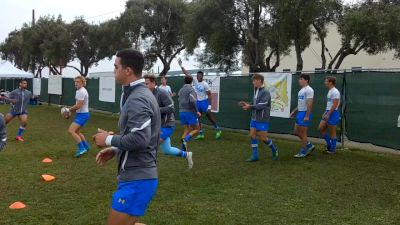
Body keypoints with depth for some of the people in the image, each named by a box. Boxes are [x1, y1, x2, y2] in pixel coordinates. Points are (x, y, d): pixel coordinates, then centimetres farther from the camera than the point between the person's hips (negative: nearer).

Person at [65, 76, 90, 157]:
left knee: (71, 131, -17)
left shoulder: (81, 91, -19)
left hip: (82, 115, -11)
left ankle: (82, 149, -15)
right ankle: (85, 146, 31)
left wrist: (69, 109, -12)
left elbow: (78, 105, -24)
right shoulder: (80, 91, 14)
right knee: (76, 131, 22)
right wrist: (70, 109, 9)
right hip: (81, 114, 11)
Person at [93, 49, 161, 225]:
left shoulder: (137, 99, -19)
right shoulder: (141, 95, 13)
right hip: (139, 175, 10)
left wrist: (109, 140, -14)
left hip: (136, 179, -10)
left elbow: (139, 138, -30)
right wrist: (115, 150, 12)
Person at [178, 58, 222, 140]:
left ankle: (218, 130, 11)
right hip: (198, 102, 6)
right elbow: (187, 73, -1)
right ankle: (201, 134, 15)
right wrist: (181, 66, -6)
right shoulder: (195, 81, -2)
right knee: (197, 118, 7)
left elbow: (209, 95, -12)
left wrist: (209, 105, -17)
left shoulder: (205, 84, -15)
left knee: (209, 116, -4)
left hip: (204, 102, -6)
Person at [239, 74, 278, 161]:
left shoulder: (265, 92, -15)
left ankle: (274, 150, 25)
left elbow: (261, 106, -22)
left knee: (263, 138, 0)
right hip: (254, 119, 7)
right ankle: (255, 155, 11)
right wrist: (246, 104, -3)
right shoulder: (256, 91, 9)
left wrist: (249, 106, -25)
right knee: (252, 136, 3)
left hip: (262, 120, -7)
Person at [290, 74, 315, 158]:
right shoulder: (301, 90, 16)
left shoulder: (309, 90, -14)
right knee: (296, 132, 13)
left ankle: (303, 152, 8)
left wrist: (307, 116, -24)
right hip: (299, 113, 10)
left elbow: (309, 104, -20)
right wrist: (294, 112, 20)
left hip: (305, 114, -10)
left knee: (303, 133, -2)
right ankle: (309, 146, 25)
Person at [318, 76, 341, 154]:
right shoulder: (330, 91, 15)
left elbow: (335, 105, -22)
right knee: (320, 129, 11)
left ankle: (332, 149, 11)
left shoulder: (335, 92, -16)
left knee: (332, 133, 0)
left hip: (333, 114, -10)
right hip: (328, 113, 10)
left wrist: (328, 114, -22)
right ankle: (329, 144, 22)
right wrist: (325, 113, 19)